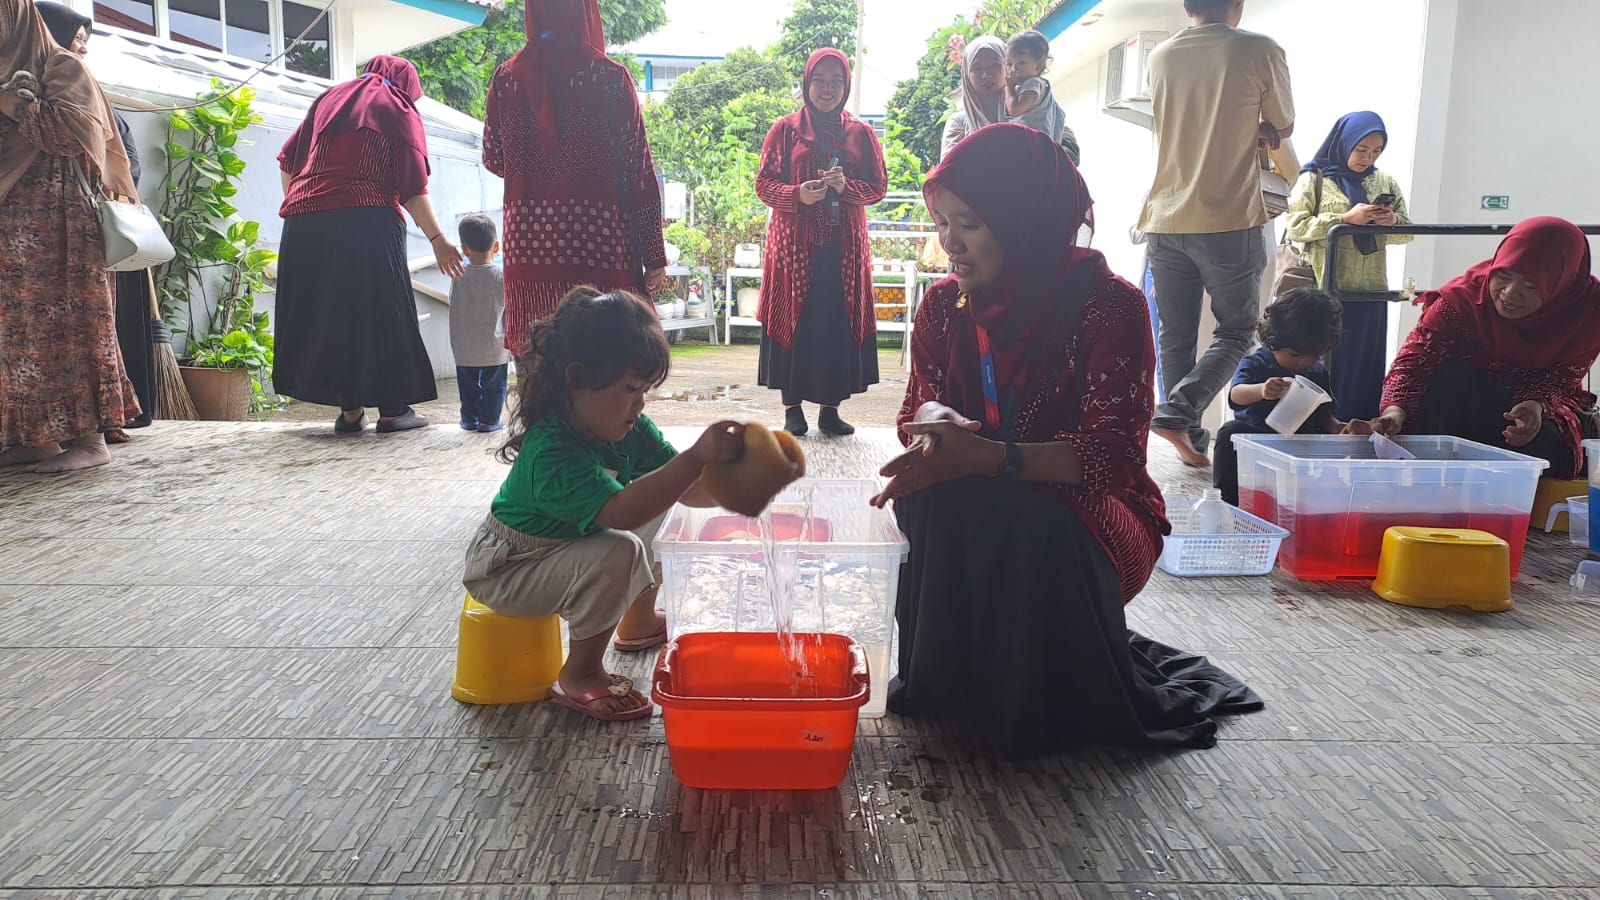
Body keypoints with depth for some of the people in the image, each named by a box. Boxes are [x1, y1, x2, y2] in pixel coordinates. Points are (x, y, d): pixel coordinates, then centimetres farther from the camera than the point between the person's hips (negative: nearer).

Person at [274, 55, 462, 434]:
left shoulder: (329, 99, 21)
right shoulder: (401, 111, 6)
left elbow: (289, 160, 19)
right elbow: (412, 188, -5)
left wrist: (297, 203, 28)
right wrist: (437, 239, -6)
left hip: (305, 221, 5)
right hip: (367, 221, -5)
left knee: (327, 311, 10)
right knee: (381, 311, 3)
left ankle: (349, 409, 11)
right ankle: (391, 408, 4)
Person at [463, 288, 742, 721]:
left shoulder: (631, 430, -10)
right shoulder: (551, 453, -36)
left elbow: (689, 490, -13)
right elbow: (621, 511, -50)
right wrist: (697, 457, -56)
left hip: (565, 547, 9)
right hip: (504, 572, -9)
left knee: (656, 489, 9)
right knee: (619, 552, -32)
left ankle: (640, 619, 23)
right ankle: (580, 675, -12)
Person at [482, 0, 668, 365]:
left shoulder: (506, 78, 6)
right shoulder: (609, 77, -3)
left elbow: (494, 160, 16)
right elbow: (639, 170, -3)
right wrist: (654, 256, 0)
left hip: (529, 242, 3)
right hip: (598, 241, -3)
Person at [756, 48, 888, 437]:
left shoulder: (860, 133, 9)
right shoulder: (786, 130, 4)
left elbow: (879, 186, 7)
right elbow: (764, 183, 2)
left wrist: (846, 187, -13)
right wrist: (797, 195, -17)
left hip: (844, 245, 2)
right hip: (795, 244, -2)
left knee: (839, 321, 1)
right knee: (794, 319, -2)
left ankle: (830, 407, 11)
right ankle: (793, 408, 7)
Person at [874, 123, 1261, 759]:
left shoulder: (1109, 306, -17)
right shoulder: (944, 306, 0)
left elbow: (1115, 454, -26)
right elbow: (919, 404, 2)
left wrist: (989, 457, -41)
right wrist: (936, 421, -26)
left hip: (1088, 510, -4)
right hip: (978, 515, 4)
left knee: (1035, 531, -37)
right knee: (931, 498, -29)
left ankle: (1050, 705, -7)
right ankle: (948, 680, -7)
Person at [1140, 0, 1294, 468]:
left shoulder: (1160, 56, 7)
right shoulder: (1259, 50, -5)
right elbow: (1282, 128, 8)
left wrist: (1246, 132, 13)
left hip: (1166, 221, 4)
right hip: (1229, 221, -4)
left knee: (1176, 337, 10)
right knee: (1235, 330, 8)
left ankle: (1191, 437, 13)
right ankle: (1178, 411, -10)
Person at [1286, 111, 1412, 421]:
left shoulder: (1385, 182, 14)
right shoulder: (1314, 178, 2)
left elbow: (1407, 232, 16)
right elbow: (1296, 226, -9)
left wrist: (1392, 221, -7)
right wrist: (1346, 218, -16)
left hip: (1370, 290, 4)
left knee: (1365, 367, 6)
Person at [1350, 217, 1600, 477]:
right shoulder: (1463, 297, -23)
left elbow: (1561, 379, -14)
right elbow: (1414, 358, -32)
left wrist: (1537, 405, -39)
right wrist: (1394, 413, -52)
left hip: (1544, 405, 2)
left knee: (1552, 452, -32)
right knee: (1451, 375, -34)